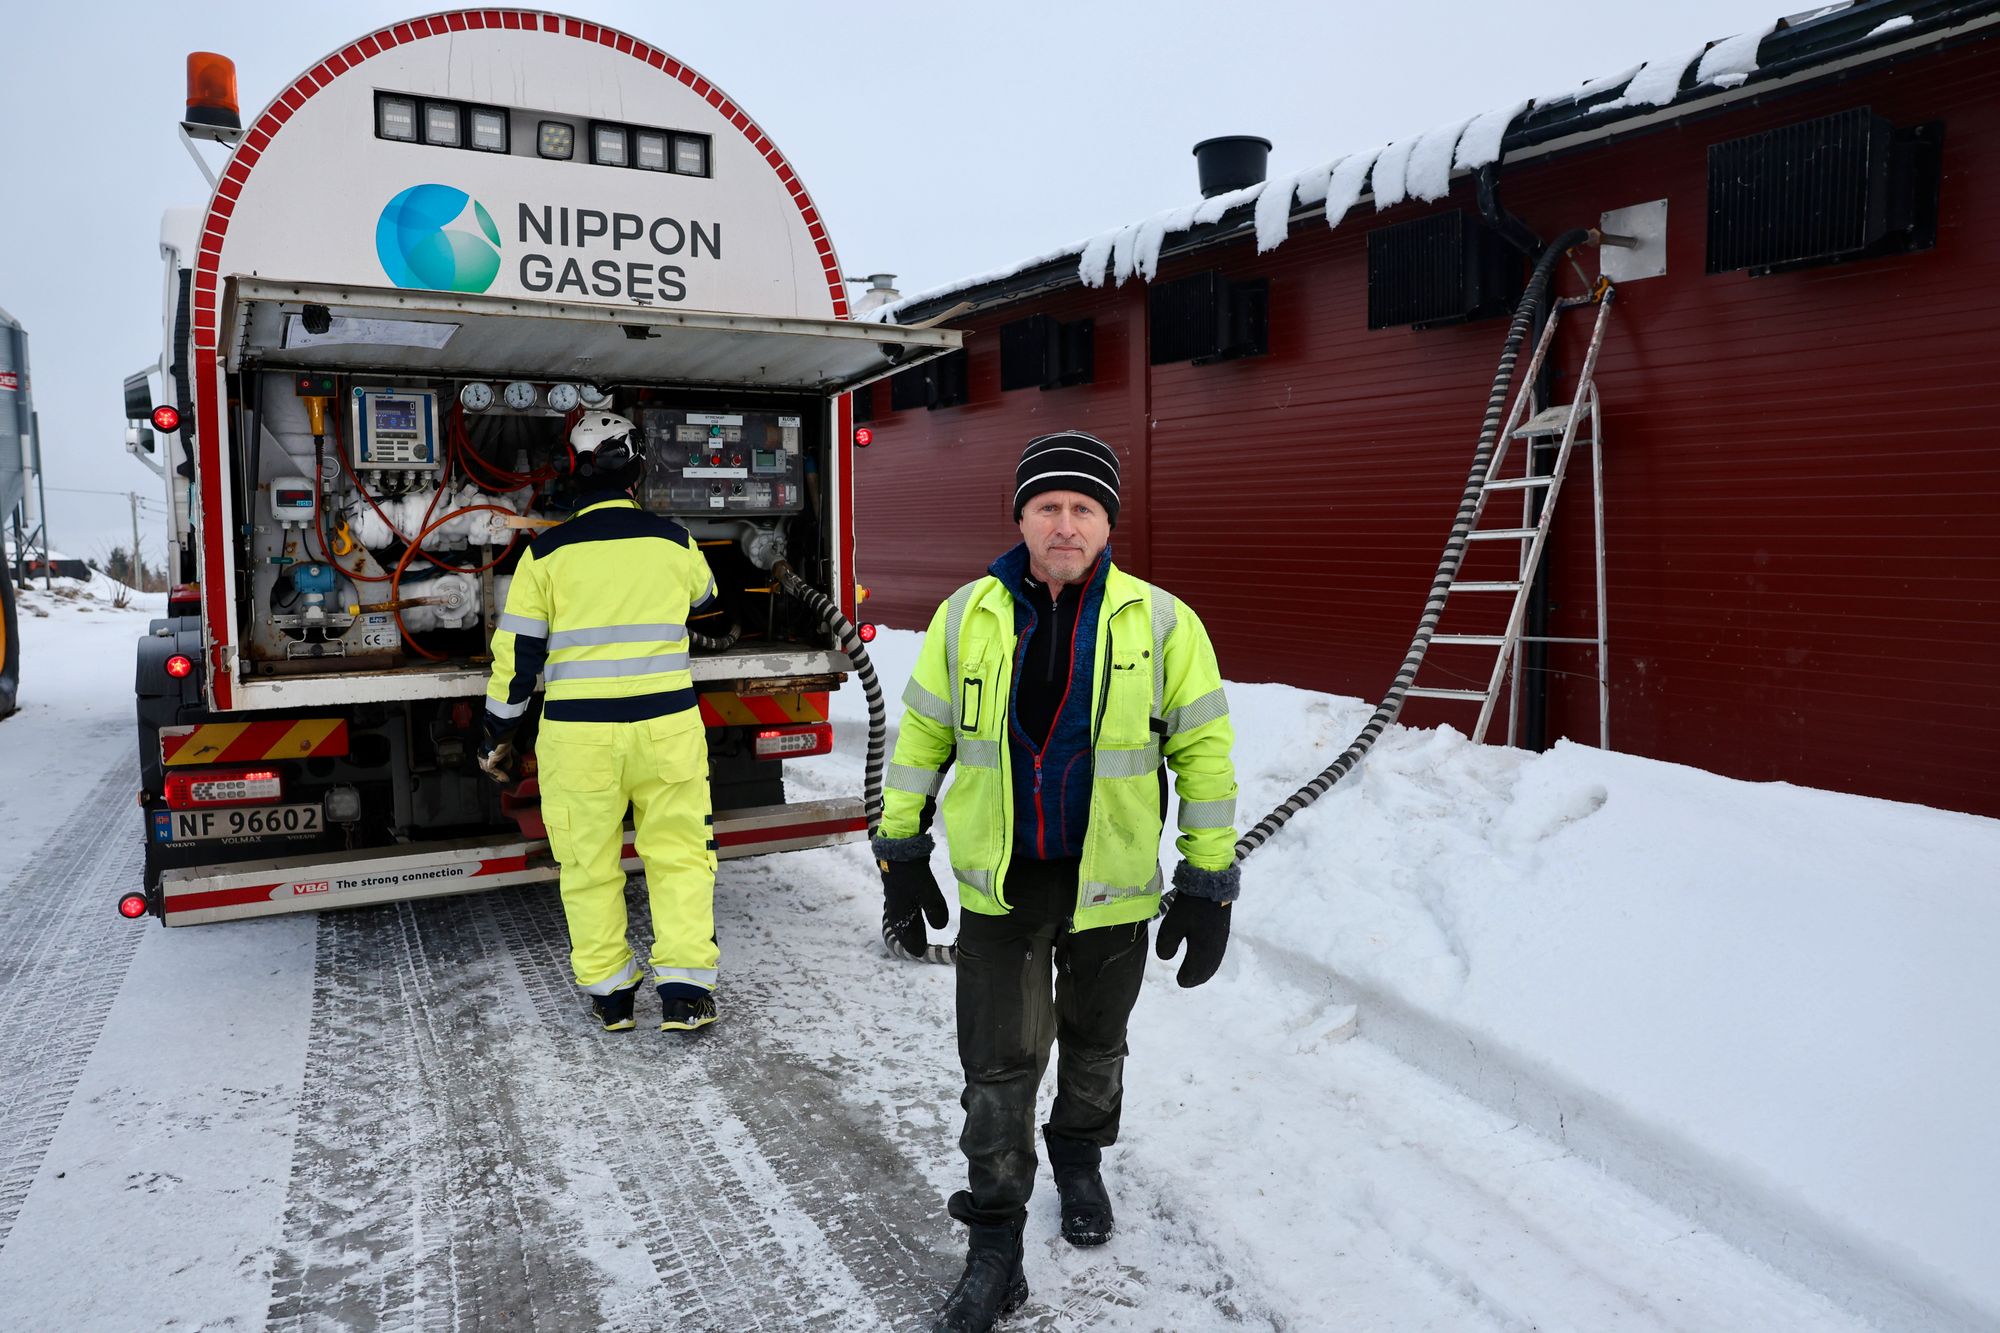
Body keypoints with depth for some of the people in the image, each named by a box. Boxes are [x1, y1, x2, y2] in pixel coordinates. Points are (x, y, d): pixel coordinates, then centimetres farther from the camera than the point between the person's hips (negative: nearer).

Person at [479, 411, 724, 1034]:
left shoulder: (547, 552, -3)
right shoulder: (674, 541, 1)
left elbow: (516, 650, 0)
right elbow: (702, 597, 23)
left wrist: (499, 733, 11)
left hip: (578, 732, 0)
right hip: (665, 726, 0)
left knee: (590, 864, 12)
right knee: (678, 853, 10)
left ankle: (609, 993, 21)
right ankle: (684, 990, 6)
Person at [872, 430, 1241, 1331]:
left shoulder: (1160, 621, -10)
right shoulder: (966, 617, -5)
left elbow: (1204, 751, -5)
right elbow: (921, 736, 5)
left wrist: (1208, 884, -6)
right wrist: (901, 856, 5)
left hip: (1109, 884, 0)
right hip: (999, 884, 0)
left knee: (1094, 1046, 21)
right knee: (999, 1066, 3)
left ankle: (1079, 1157, 49)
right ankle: (995, 1249, 20)